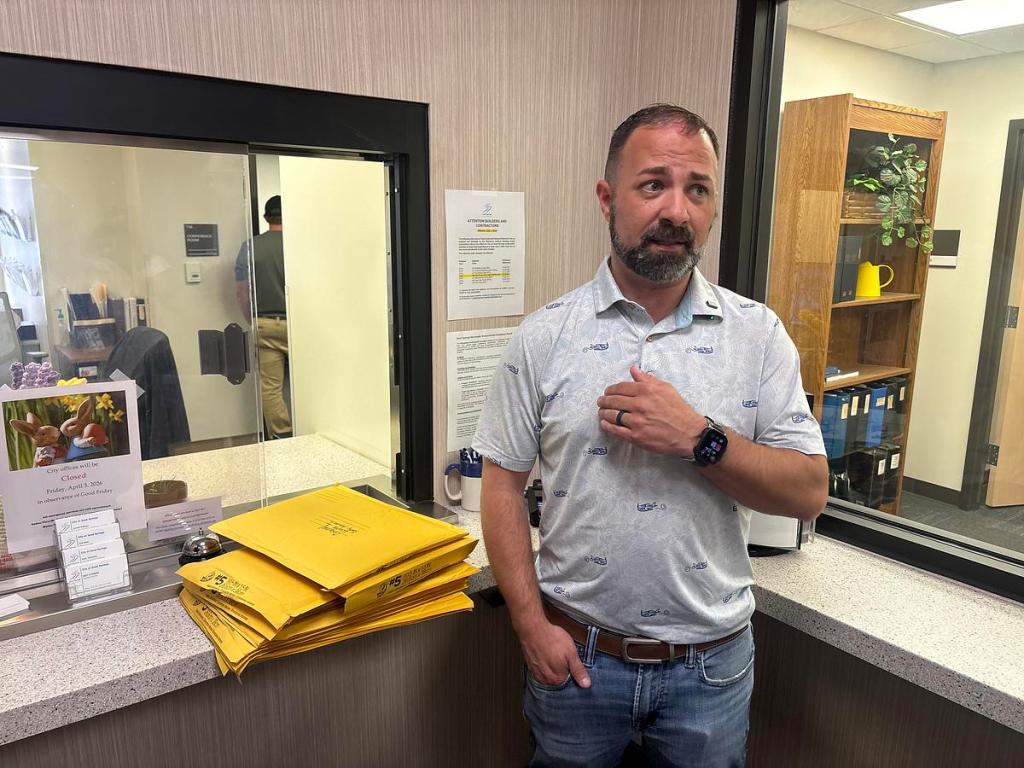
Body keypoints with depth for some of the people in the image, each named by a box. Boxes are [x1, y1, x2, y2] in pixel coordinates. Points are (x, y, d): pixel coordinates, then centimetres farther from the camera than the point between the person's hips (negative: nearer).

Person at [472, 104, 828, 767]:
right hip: (575, 653, 0)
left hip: (712, 662, 1)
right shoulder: (546, 336, -7)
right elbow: (503, 484, -4)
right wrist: (531, 623, -9)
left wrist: (698, 438, -22)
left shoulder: (759, 334, -5)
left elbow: (810, 492, -7)